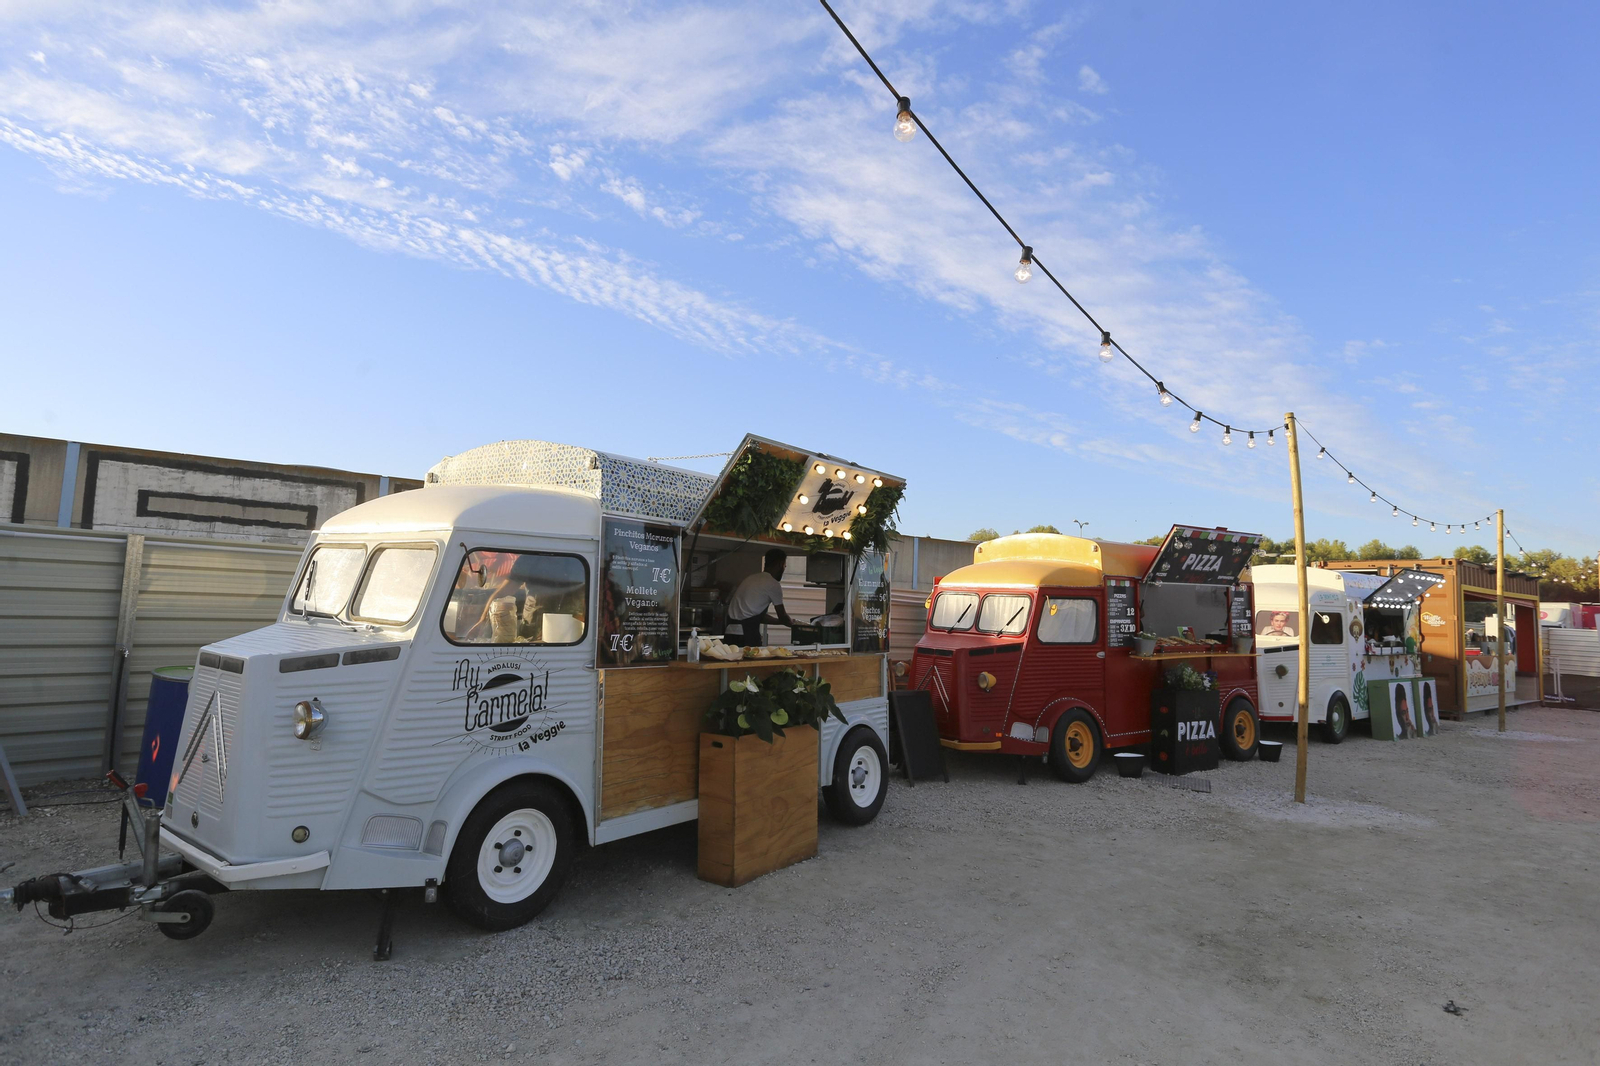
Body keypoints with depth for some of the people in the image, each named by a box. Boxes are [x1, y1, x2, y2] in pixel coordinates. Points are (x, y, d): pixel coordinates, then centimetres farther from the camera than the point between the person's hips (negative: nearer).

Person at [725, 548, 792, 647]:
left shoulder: (751, 578, 22)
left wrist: (782, 620, 37)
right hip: (747, 636, -8)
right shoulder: (773, 584, -4)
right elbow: (782, 616, 8)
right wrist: (793, 624, 29)